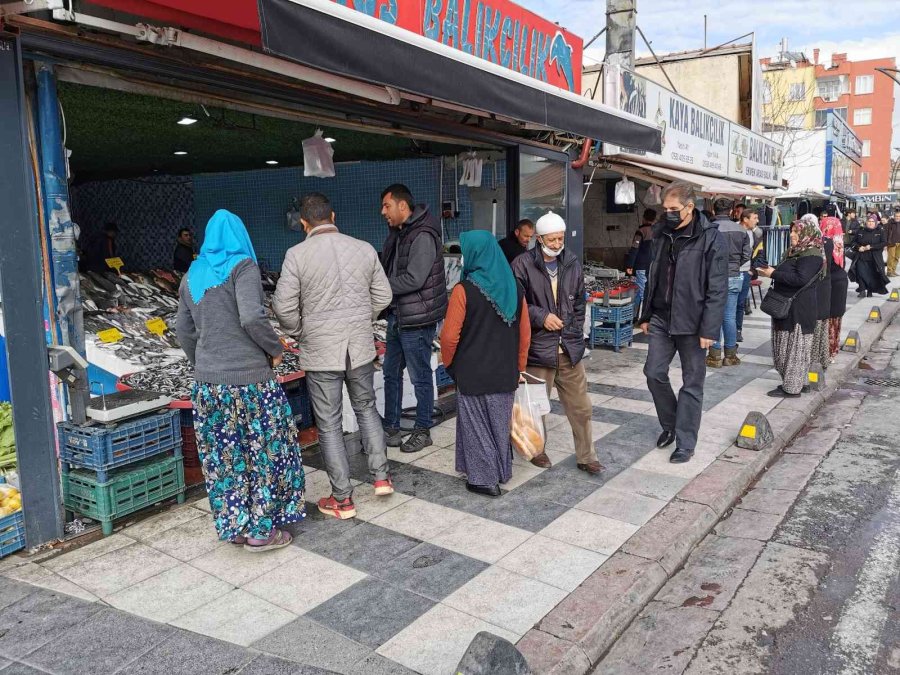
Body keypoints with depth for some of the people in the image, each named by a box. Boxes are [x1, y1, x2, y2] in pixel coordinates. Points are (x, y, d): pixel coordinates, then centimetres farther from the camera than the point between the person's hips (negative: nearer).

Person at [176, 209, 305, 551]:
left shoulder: (192, 276, 11)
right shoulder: (242, 267, -9)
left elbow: (184, 332, 16)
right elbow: (252, 317, -21)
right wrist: (275, 348, -6)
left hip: (207, 382, 6)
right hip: (249, 378, -6)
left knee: (224, 455, 15)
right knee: (263, 451, 7)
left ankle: (235, 526, 25)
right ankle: (260, 529, 14)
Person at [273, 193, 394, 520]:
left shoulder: (297, 254, -10)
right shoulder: (365, 249, 0)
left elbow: (284, 306, -12)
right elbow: (383, 297, 4)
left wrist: (299, 333, 6)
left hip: (320, 352, -3)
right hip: (360, 347, 3)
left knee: (329, 425, 7)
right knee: (366, 408, 24)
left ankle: (342, 500, 16)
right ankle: (381, 475, 25)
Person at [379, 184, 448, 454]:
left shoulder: (423, 236, -18)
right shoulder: (397, 234, 11)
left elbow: (413, 279, -23)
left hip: (416, 318, -9)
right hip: (397, 315, 9)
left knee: (421, 376, 4)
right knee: (392, 373, 16)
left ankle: (423, 431, 18)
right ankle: (391, 427, 28)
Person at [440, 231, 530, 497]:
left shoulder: (465, 289, -17)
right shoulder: (514, 287, 0)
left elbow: (450, 336, -16)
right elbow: (525, 334, 6)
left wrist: (449, 362, 3)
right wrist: (518, 367, 17)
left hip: (473, 373, -5)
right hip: (505, 373, 5)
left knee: (476, 425, 9)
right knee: (500, 422, 19)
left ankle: (484, 478, 17)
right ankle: (502, 471, 33)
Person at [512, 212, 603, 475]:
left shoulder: (572, 263, 8)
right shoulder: (523, 265, -8)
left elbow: (580, 303, 16)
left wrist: (576, 333, 10)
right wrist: (541, 316, -15)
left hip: (570, 349, 4)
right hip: (538, 347, -4)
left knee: (581, 407, 9)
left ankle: (586, 456, 22)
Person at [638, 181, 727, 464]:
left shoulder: (712, 239, -12)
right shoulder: (662, 234, 8)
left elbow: (717, 290, -15)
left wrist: (709, 329, -18)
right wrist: (646, 315, 16)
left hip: (691, 322, -6)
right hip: (661, 319, 6)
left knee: (692, 384, 4)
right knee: (654, 373, 7)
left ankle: (685, 443, 14)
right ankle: (670, 425, 29)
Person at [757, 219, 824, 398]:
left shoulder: (811, 255, -14)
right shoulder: (796, 252, 17)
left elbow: (800, 279, -24)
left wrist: (773, 273, -20)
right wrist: (771, 271, 5)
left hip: (799, 309, -10)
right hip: (787, 306, 10)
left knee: (795, 347, -3)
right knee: (786, 346, 13)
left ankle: (792, 387, 4)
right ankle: (791, 382, 23)